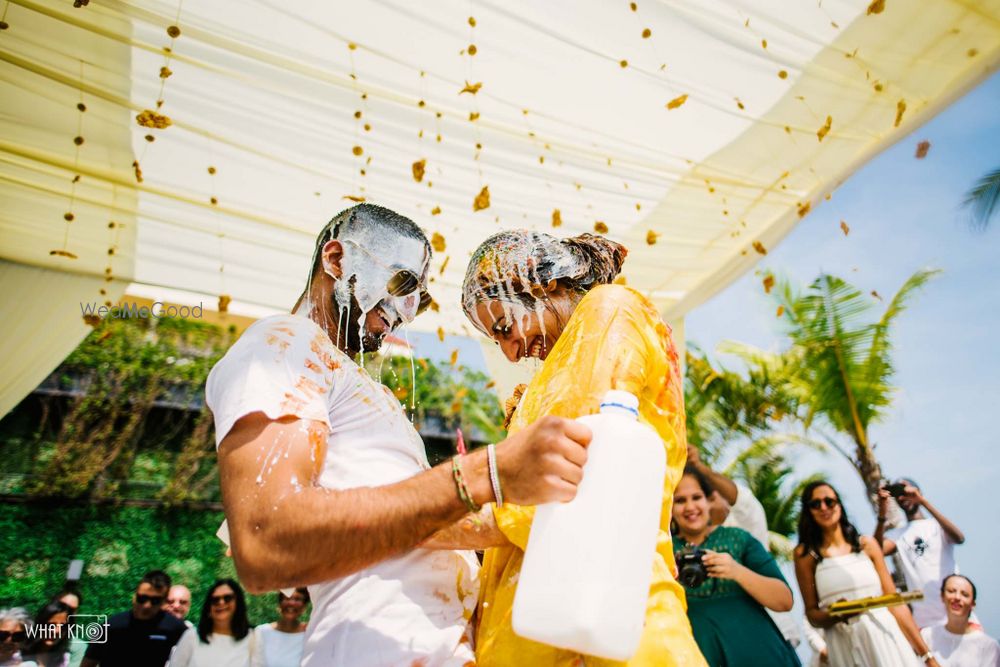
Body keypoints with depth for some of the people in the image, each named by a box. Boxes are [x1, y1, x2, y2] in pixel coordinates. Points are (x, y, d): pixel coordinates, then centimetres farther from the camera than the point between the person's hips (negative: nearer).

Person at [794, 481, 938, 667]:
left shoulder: (866, 544, 5)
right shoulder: (805, 554, -2)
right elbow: (811, 613, 1)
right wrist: (834, 615, -19)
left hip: (885, 639, 2)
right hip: (846, 649, -2)